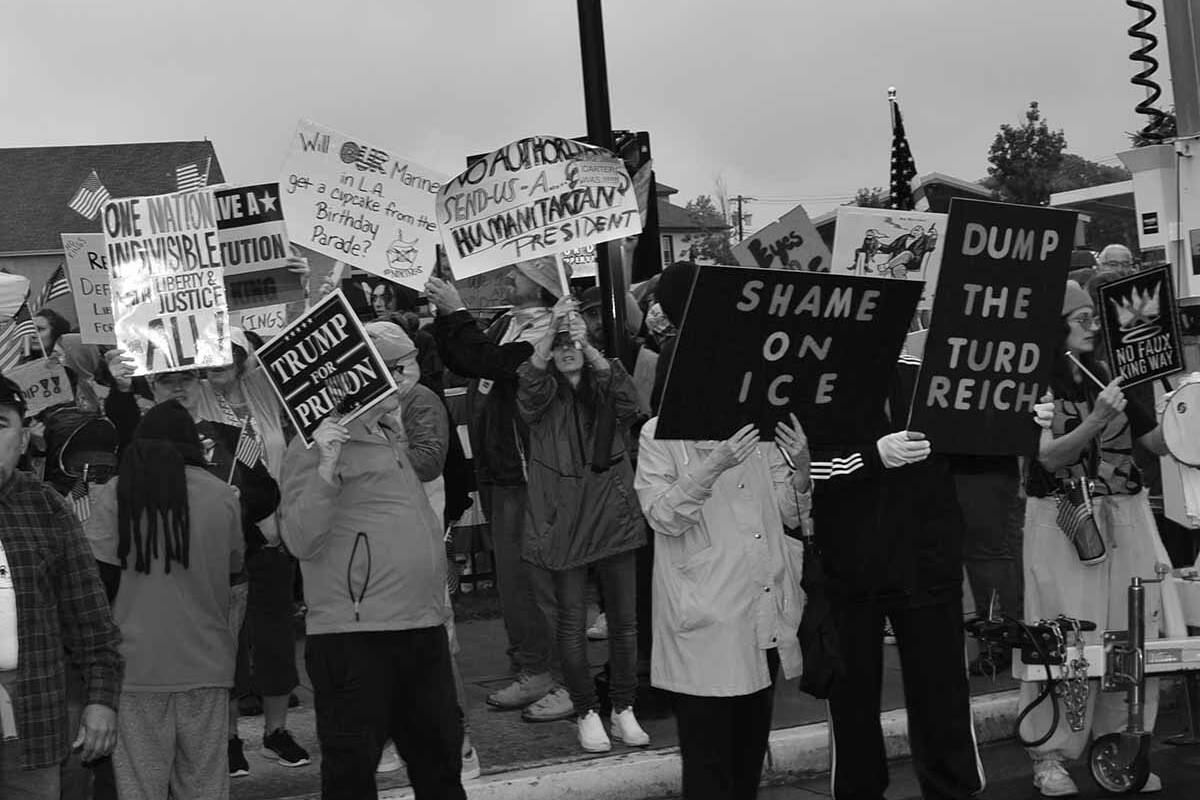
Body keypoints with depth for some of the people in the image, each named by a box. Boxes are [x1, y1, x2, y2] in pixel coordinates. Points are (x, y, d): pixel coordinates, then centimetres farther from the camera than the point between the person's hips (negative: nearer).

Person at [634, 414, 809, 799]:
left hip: (767, 618, 5)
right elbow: (662, 516, -13)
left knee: (751, 744, 13)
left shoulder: (759, 432, 12)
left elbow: (791, 515, 11)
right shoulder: (659, 435, -2)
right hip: (706, 622, -5)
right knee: (708, 760, -4)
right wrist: (712, 466, -25)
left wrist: (802, 469, -9)